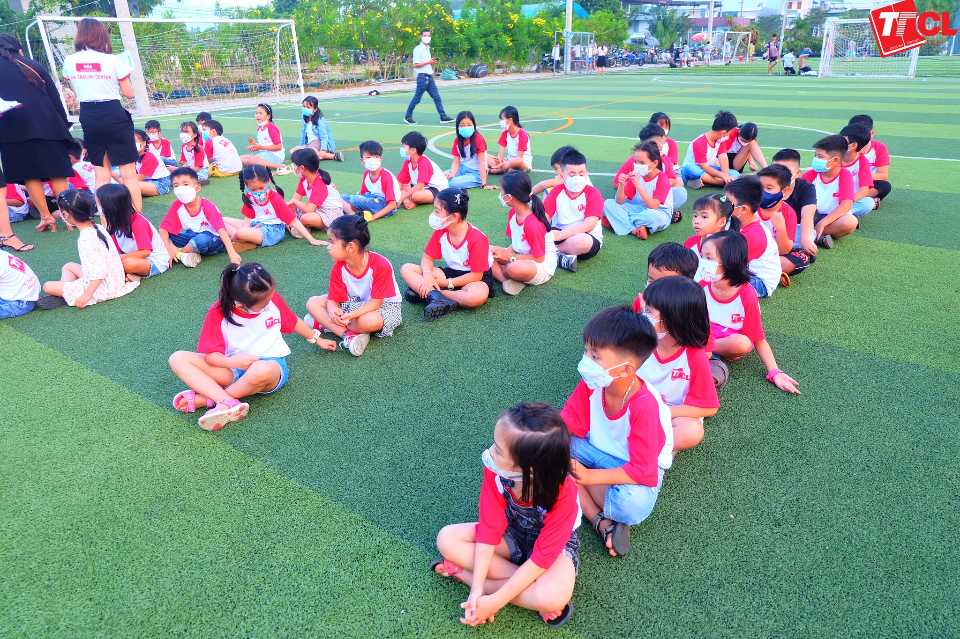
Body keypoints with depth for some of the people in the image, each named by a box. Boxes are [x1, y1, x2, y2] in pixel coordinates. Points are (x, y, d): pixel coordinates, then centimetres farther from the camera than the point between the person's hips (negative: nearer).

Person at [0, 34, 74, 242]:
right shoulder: (34, 66, 8)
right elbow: (55, 99, 5)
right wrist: (64, 126, 10)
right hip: (45, 126, 1)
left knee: (30, 175, 7)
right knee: (57, 172, 5)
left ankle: (46, 216, 9)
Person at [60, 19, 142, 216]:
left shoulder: (69, 61, 4)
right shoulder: (113, 61, -9)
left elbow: (77, 91, 15)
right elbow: (128, 93, -3)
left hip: (88, 118, 4)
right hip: (114, 116, -4)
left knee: (101, 174, 11)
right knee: (129, 173, 1)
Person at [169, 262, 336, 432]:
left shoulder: (272, 298, -5)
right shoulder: (218, 313, -11)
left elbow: (293, 321, 14)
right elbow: (211, 355, -11)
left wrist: (317, 339, 25)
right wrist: (232, 362, -32)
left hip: (271, 364, -1)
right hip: (233, 368, 2)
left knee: (260, 370, -41)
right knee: (178, 359, -19)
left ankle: (206, 399, -17)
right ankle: (229, 403, -37)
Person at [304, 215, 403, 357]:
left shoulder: (381, 265, -28)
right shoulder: (338, 268, -11)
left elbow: (376, 302, -25)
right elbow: (333, 300, -8)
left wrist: (351, 315, -39)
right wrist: (332, 309, -35)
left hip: (384, 305, -6)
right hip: (356, 302, 6)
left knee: (367, 321, -41)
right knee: (313, 303, -11)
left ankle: (324, 322, -15)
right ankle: (348, 334, -28)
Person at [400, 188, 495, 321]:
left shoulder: (476, 239, -23)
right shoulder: (440, 231, -6)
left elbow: (476, 275, -20)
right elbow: (427, 258, -1)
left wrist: (447, 283, -20)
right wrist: (428, 275, -24)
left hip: (474, 277, -6)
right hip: (452, 272, 6)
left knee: (478, 296, -44)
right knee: (406, 269, -12)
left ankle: (425, 292, -30)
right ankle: (437, 297, -33)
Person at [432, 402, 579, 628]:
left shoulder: (563, 493, -36)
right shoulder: (495, 468, -28)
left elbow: (542, 556, -30)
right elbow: (490, 527, -20)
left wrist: (494, 602, -30)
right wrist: (477, 587, -25)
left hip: (553, 545, -4)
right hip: (512, 535, 4)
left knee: (552, 598, -36)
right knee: (447, 539, -18)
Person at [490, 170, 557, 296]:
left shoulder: (533, 224, -27)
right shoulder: (513, 213, -1)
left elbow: (539, 258, -21)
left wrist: (510, 257, -17)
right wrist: (506, 252, -14)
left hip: (542, 266, -9)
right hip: (520, 259, 9)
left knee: (515, 268, -40)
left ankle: (498, 272, -5)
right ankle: (507, 281, -23)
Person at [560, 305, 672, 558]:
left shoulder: (645, 407, -32)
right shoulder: (591, 384, -15)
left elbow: (640, 470, -29)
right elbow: (567, 423, -7)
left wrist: (589, 476, -33)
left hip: (641, 469, -6)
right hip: (597, 452, 7)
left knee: (633, 503, -40)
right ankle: (601, 520, -19)